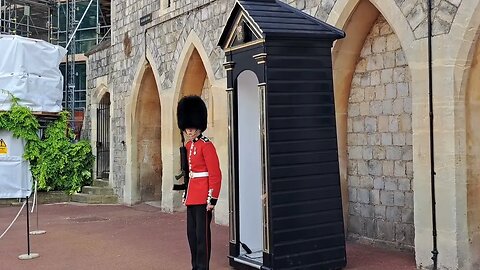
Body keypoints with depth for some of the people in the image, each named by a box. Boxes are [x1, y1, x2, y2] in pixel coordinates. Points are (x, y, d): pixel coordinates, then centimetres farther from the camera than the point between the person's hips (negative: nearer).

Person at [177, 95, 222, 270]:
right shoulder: (188, 146, 13)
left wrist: (213, 199, -18)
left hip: (203, 199, -8)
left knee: (202, 234, -2)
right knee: (192, 233, 13)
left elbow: (215, 175, -16)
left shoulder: (206, 146, -12)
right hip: (191, 198, 8)